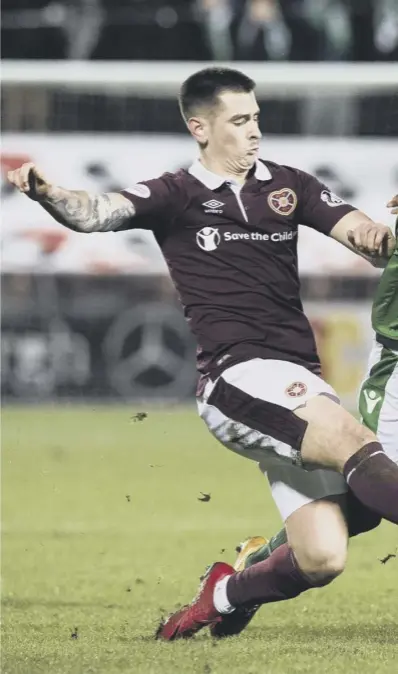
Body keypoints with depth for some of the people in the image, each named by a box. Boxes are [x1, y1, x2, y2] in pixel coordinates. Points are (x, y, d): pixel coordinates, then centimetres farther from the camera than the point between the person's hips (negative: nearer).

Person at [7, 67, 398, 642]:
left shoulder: (287, 186, 16)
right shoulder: (178, 196, 5)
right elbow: (96, 213, -11)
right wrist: (46, 192, -33)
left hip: (301, 389, 5)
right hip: (237, 376, -5)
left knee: (321, 559, -4)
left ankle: (225, 597, 24)